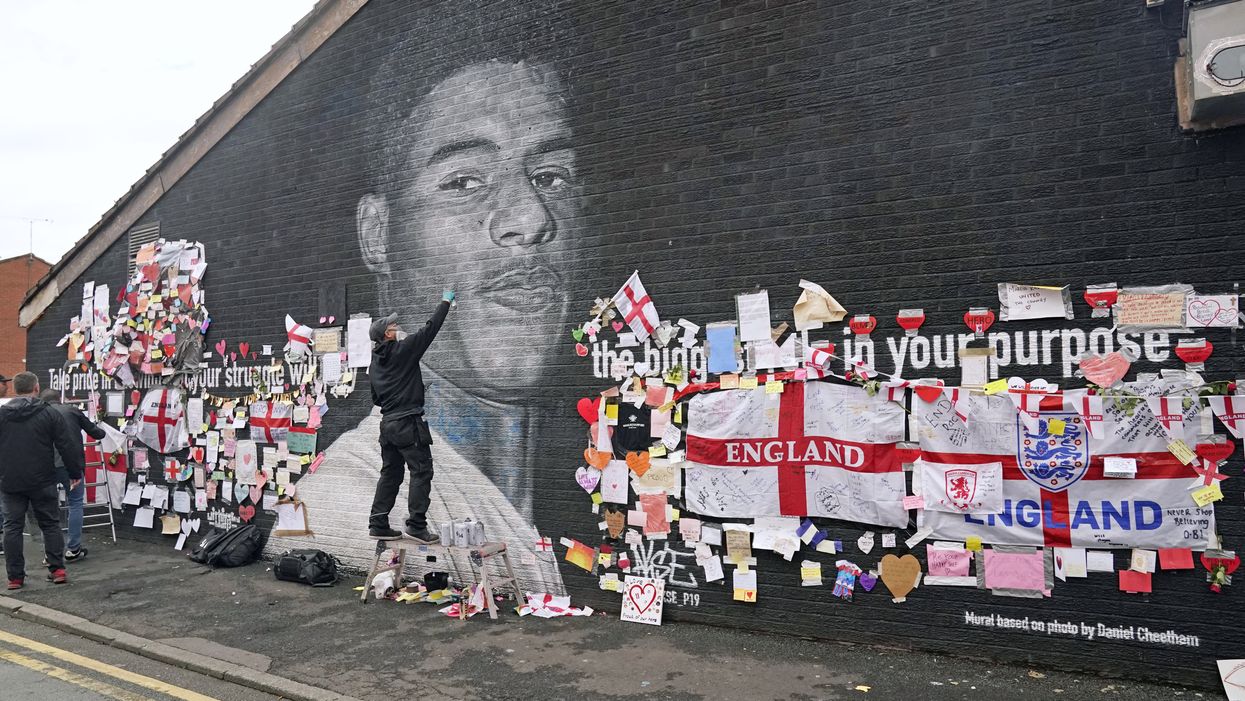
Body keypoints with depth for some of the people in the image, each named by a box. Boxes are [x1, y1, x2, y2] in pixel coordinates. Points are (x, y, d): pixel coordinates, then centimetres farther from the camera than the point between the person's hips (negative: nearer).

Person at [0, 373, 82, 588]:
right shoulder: (50, 414, -5)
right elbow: (68, 447, -5)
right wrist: (76, 472, 4)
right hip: (42, 481, -2)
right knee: (50, 524, 9)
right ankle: (57, 568, 5)